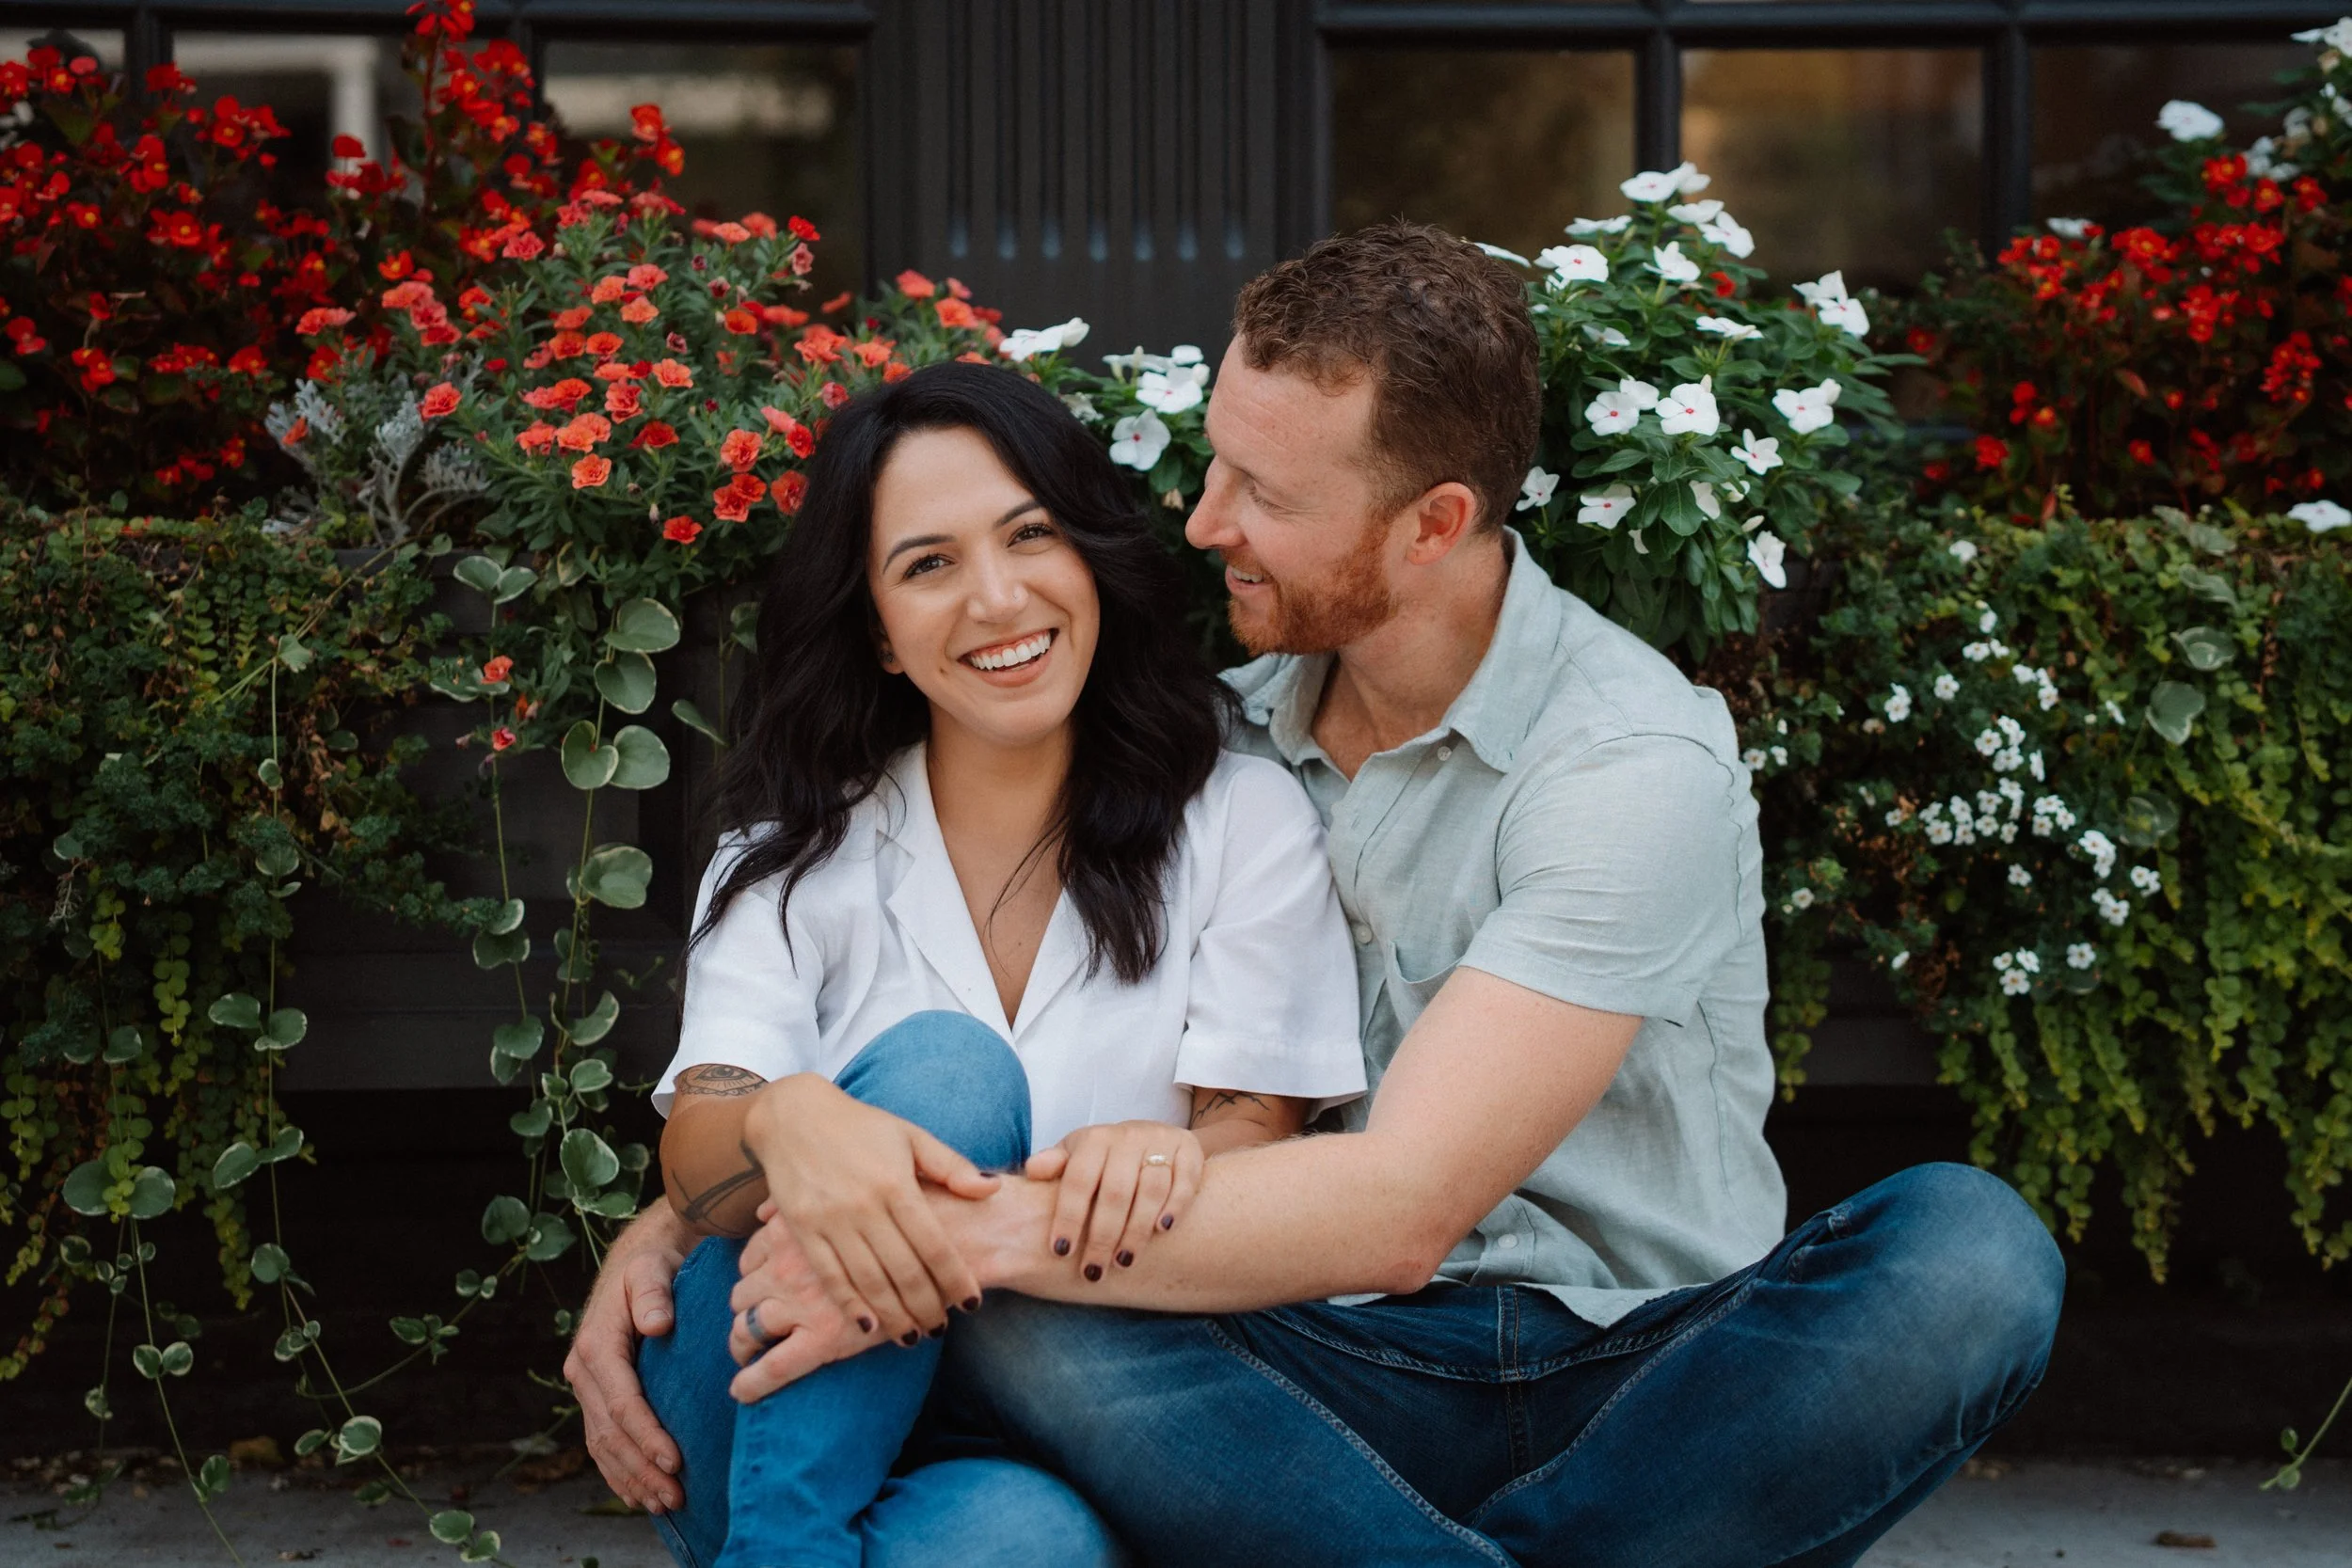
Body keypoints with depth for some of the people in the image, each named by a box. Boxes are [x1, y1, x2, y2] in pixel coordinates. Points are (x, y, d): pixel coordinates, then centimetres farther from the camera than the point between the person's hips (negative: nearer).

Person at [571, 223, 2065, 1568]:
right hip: (1356, 1381, 3)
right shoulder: (1225, 739, 5)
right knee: (1017, 1336, -28)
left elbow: (1397, 1207, -24)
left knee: (1968, 1252, -34)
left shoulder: (1634, 768, -15)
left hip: (1653, 1380, -3)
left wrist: (950, 1236, -28)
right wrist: (680, 1220, -8)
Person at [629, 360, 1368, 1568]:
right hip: (776, 1426, 2)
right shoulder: (799, 850, 6)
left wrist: (1165, 1157, -30)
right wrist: (783, 1124, -34)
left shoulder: (1242, 821, 4)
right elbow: (694, 1152, -8)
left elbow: (1259, 1131, -4)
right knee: (944, 1067, -26)